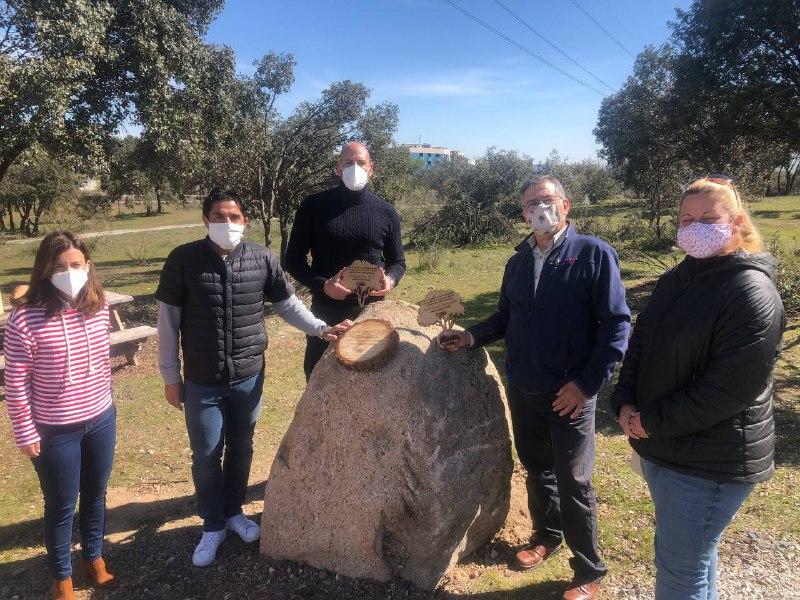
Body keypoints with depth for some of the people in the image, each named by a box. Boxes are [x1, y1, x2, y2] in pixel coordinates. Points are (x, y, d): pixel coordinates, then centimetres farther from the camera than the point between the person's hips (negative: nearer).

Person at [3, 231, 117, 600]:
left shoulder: (99, 309, -5)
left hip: (101, 420, 4)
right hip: (55, 431, -4)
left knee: (95, 495, 22)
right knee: (61, 506, 14)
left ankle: (93, 556, 46)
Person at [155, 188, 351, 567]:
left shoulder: (263, 259, -6)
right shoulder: (183, 260, -10)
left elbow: (287, 304, 5)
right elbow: (168, 320, -5)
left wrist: (320, 328, -10)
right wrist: (170, 376, -3)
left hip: (249, 378, 2)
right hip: (201, 382, -2)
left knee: (241, 448, 18)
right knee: (206, 454, 11)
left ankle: (234, 511, 41)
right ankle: (213, 525, 32)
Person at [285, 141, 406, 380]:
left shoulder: (386, 212, 3)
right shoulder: (315, 206, -2)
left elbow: (397, 261, 12)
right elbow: (294, 259, 0)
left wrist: (390, 279, -11)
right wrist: (322, 285, -16)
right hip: (325, 311, -1)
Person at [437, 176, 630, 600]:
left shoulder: (594, 254, -11)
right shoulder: (518, 262, 9)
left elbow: (616, 324, -14)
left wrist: (587, 383, -17)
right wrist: (473, 336, -2)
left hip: (570, 394, -5)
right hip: (522, 391, 6)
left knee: (573, 483, 5)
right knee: (536, 469, 21)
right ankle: (547, 535, 44)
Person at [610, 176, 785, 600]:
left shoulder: (753, 294, -19)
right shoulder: (677, 279, 8)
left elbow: (727, 390, -24)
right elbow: (641, 342, 8)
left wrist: (652, 422, -18)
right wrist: (625, 404, -6)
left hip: (709, 460, -8)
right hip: (660, 445, 8)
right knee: (693, 552, 26)